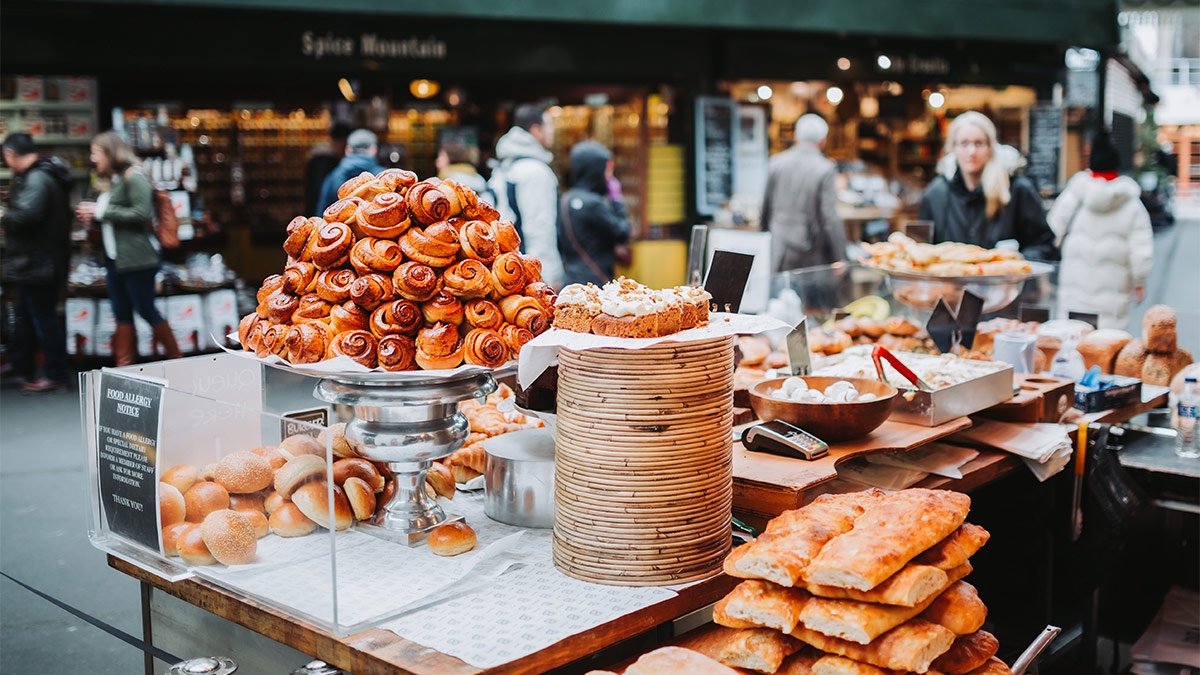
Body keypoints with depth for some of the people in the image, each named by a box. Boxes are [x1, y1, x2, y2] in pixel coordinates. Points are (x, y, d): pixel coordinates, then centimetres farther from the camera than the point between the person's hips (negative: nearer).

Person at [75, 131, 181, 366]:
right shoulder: (114, 180, 17)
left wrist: (101, 211, -15)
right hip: (115, 257, 9)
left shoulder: (133, 176, -10)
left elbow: (141, 213, -20)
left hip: (137, 257, -9)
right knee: (122, 315, 9)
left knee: (146, 310, -4)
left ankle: (176, 360, 8)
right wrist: (92, 215, 5)